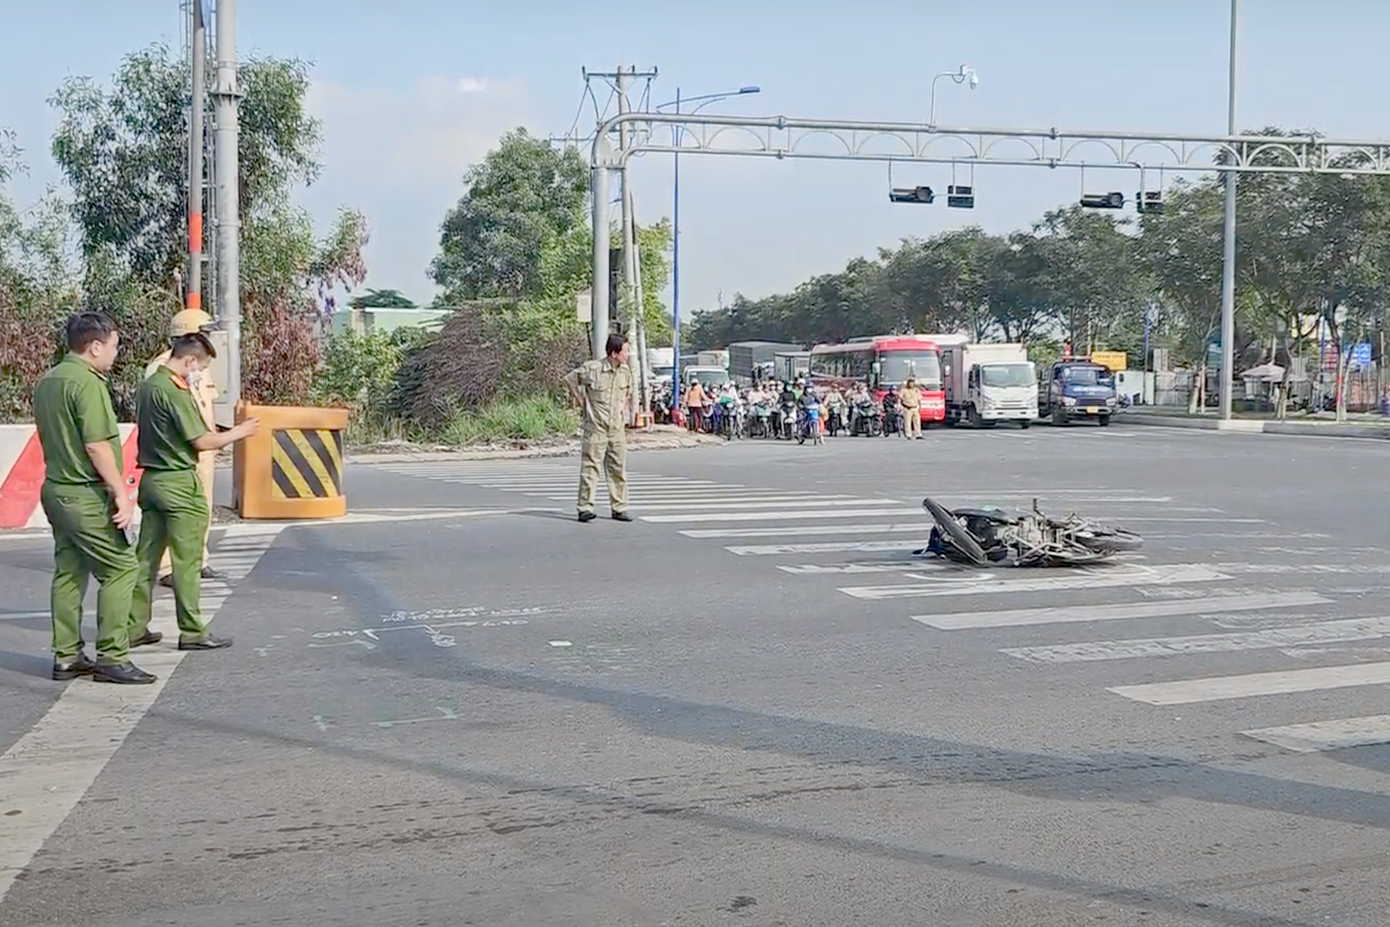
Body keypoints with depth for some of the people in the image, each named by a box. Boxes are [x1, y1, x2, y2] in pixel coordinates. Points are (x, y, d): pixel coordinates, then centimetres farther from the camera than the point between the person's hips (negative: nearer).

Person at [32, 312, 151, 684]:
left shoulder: (47, 381, 12)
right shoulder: (87, 383, -17)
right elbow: (97, 446, -21)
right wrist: (121, 493, -16)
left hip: (56, 488, 9)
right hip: (86, 496, -9)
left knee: (68, 572, 13)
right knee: (119, 568, -3)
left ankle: (66, 657, 17)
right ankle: (112, 658, -3)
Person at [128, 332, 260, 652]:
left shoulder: (147, 385, 12)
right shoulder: (175, 391, -17)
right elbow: (201, 442, -16)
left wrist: (215, 435, 21)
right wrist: (239, 432, -3)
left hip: (151, 478, 9)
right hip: (179, 482, -9)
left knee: (146, 557, 11)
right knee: (187, 561, -2)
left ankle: (135, 627, 16)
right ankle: (192, 632, 4)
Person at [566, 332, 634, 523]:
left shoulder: (625, 372, 4)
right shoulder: (592, 369, -11)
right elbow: (570, 379, 3)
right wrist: (581, 401, 1)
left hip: (617, 427, 5)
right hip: (596, 427, -5)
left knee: (619, 468, 6)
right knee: (590, 466, -3)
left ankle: (619, 508, 13)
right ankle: (585, 508, 1)